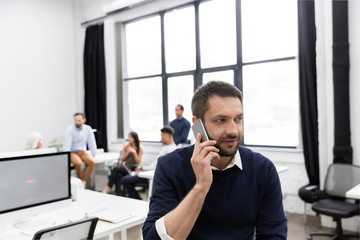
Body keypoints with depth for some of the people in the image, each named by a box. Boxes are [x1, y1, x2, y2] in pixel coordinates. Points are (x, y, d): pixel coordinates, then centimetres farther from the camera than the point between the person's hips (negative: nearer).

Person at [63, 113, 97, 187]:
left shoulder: (88, 129, 0)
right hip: (72, 152, -4)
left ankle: (84, 182, -18)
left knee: (92, 161, -25)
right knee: (78, 163, -34)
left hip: (82, 152, 4)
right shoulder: (70, 130, -11)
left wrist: (93, 155, 0)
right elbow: (67, 144, -17)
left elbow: (91, 142, 4)